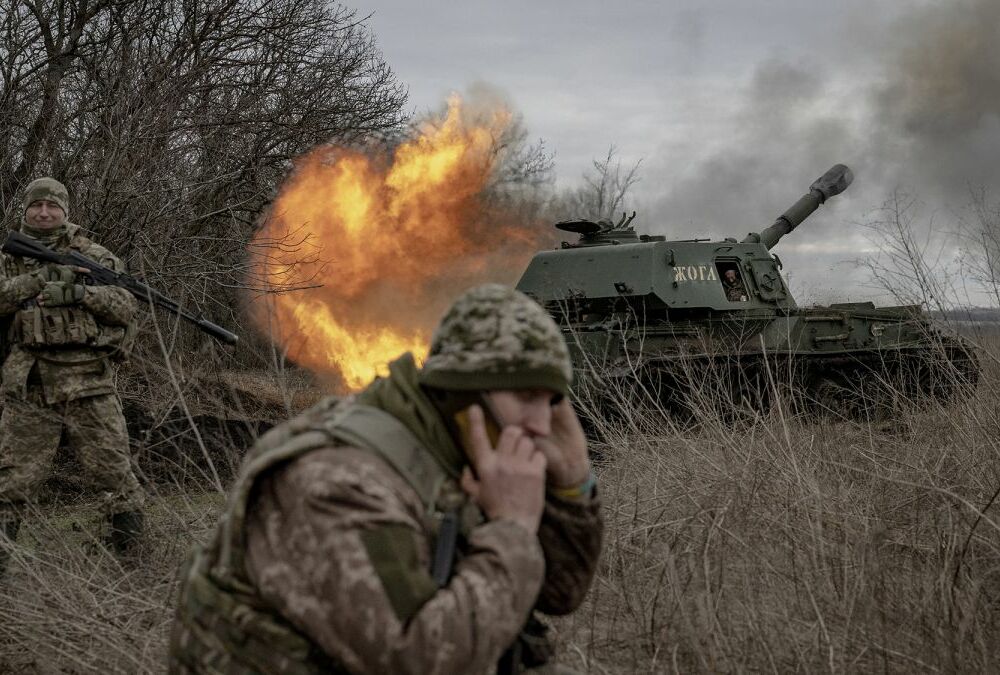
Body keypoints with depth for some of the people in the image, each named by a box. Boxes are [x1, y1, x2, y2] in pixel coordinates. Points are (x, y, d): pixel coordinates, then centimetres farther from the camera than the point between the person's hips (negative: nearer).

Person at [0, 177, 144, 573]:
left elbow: (126, 305, 1)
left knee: (112, 471, 2)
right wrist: (35, 280, -18)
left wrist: (82, 293, -14)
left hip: (89, 384, 0)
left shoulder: (94, 256, 10)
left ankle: (134, 555, 12)